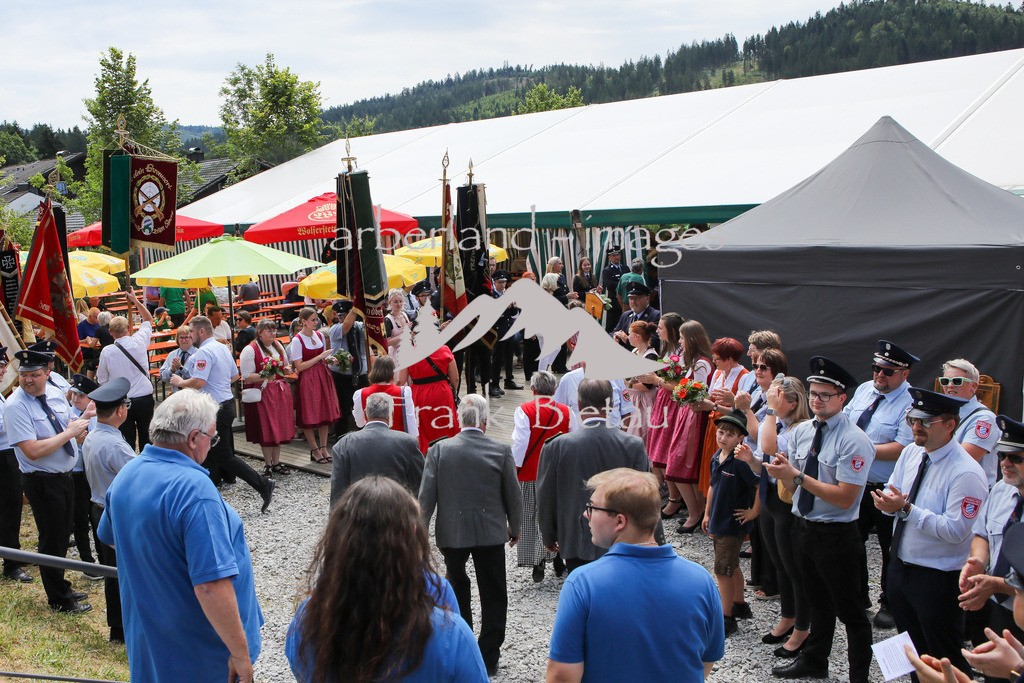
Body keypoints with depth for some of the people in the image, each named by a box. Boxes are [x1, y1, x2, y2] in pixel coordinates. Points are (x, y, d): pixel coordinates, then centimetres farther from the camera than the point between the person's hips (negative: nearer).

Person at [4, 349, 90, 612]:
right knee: (52, 541, 6)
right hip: (42, 482, -7)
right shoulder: (15, 406, -19)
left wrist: (79, 427, -7)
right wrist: (69, 432, -22)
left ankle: (62, 587, 40)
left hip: (65, 476, 7)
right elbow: (33, 451, -25)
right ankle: (59, 600, 23)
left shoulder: (56, 394, 2)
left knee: (63, 535, 21)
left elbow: (72, 424, 16)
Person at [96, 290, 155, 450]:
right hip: (145, 399, 1)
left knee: (128, 438, 5)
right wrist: (135, 300, 18)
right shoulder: (139, 342, -7)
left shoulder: (106, 352, -9)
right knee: (145, 436, 17)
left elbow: (102, 380, 3)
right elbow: (148, 319, 12)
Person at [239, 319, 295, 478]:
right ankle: (268, 464, 7)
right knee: (266, 430, -4)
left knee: (279, 427, 8)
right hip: (262, 394, -6)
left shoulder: (278, 346, 13)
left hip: (280, 392, 6)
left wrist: (287, 369, 4)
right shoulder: (249, 350, -9)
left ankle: (276, 462, 18)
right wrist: (264, 376, -26)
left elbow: (286, 365, 26)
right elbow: (246, 377, -13)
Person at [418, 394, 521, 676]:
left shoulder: (439, 450, -10)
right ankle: (488, 658, 17)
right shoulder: (501, 451, -10)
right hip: (491, 533, -1)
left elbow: (426, 496, -9)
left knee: (457, 588, 22)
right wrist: (515, 528, 14)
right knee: (493, 596, 13)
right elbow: (513, 496, -2)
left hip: (451, 533, 1)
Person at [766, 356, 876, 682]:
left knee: (850, 610, 7)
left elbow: (845, 497, -23)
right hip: (803, 528, 7)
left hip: (837, 536, -7)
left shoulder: (854, 441, -18)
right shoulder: (801, 432, 4)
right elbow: (792, 487, 7)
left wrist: (799, 475, -24)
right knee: (818, 602, 25)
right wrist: (783, 472, -16)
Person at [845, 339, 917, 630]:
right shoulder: (864, 390, 5)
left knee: (891, 549, 9)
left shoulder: (912, 404, -17)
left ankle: (890, 605, 26)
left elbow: (902, 449, -25)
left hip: (888, 490, -7)